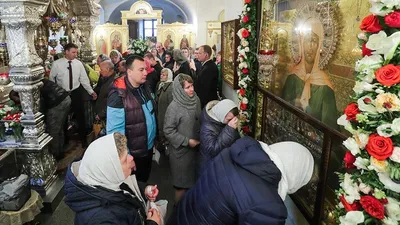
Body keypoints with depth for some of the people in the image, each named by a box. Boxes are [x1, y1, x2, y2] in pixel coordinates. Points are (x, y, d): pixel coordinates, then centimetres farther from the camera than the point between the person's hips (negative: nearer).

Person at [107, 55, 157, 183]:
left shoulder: (144, 87, -2)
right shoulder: (119, 95, -25)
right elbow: (115, 131, -24)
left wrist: (153, 139, 13)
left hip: (148, 147, 7)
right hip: (133, 153, -7)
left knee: (144, 180, 28)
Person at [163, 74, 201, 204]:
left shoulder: (196, 100, -3)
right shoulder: (174, 107, -21)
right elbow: (168, 131, -18)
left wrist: (201, 137, 6)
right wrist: (187, 141, -17)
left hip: (195, 147, 6)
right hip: (181, 150, -6)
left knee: (193, 179, 21)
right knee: (182, 183, 10)